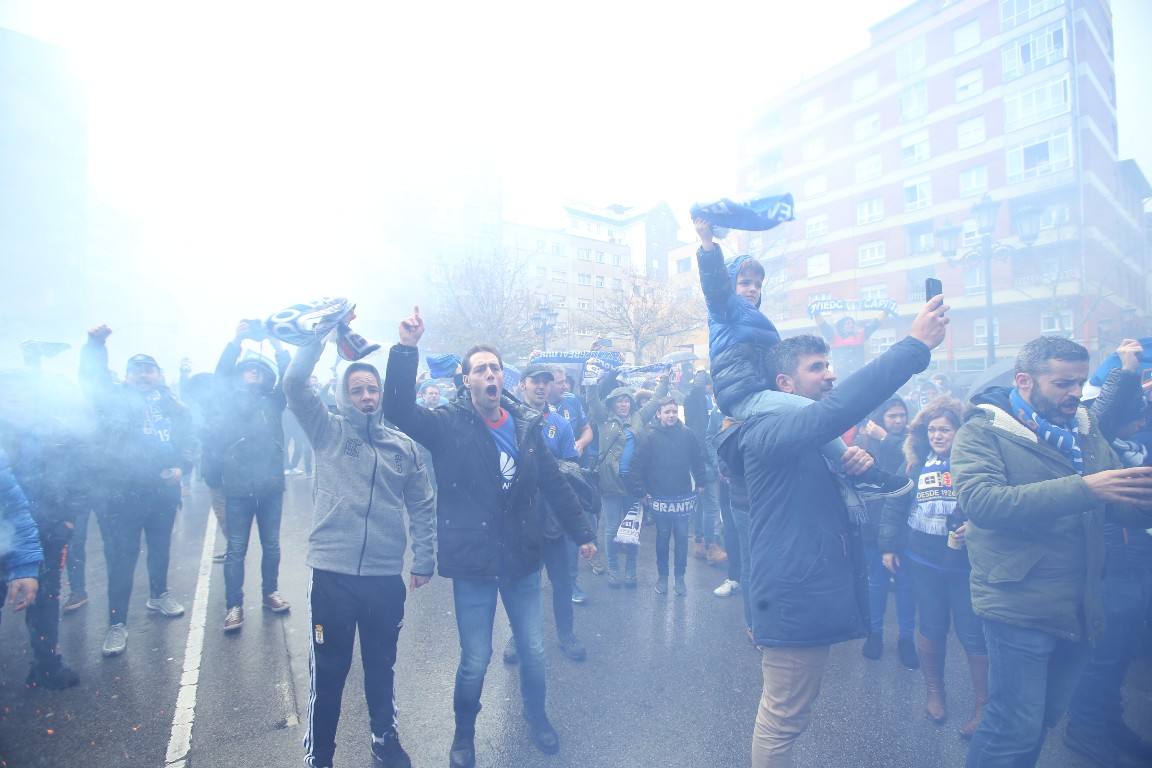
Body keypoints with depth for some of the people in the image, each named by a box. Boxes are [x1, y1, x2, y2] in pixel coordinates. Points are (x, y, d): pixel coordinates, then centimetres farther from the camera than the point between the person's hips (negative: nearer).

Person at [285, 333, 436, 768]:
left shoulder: (403, 445, 4)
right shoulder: (328, 431, 1)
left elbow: (422, 506, 9)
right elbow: (294, 383, -12)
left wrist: (424, 560, 8)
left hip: (386, 577, 2)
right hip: (331, 574, -2)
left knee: (382, 666, 19)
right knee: (328, 670, 12)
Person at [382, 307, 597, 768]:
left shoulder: (526, 425, 0)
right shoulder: (449, 425, -8)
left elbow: (555, 484, 6)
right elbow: (398, 410, -24)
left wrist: (582, 532, 9)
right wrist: (406, 349, -34)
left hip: (522, 557, 3)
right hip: (473, 561, -3)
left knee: (533, 650, 16)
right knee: (476, 659, 7)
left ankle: (536, 717, 45)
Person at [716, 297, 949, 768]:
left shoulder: (814, 440, 15)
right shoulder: (769, 433, -19)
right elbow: (838, 409, -35)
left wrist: (863, 464, -6)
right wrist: (915, 346, -31)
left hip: (814, 594, 10)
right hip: (795, 599, -10)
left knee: (782, 715, 25)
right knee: (783, 721, 4)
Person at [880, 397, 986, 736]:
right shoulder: (916, 465, 4)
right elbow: (894, 506, 8)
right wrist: (889, 547, 6)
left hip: (964, 562, -3)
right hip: (924, 561, 3)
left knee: (972, 633, 4)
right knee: (931, 627, 14)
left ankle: (983, 704, 24)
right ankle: (934, 691, 33)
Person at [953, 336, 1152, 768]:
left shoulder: (1085, 431, 9)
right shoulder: (982, 433, -11)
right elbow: (981, 501, -27)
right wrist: (1082, 488, -31)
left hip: (1079, 609, 7)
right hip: (1020, 608, -7)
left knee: (1045, 720, 21)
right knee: (1016, 731, 1)